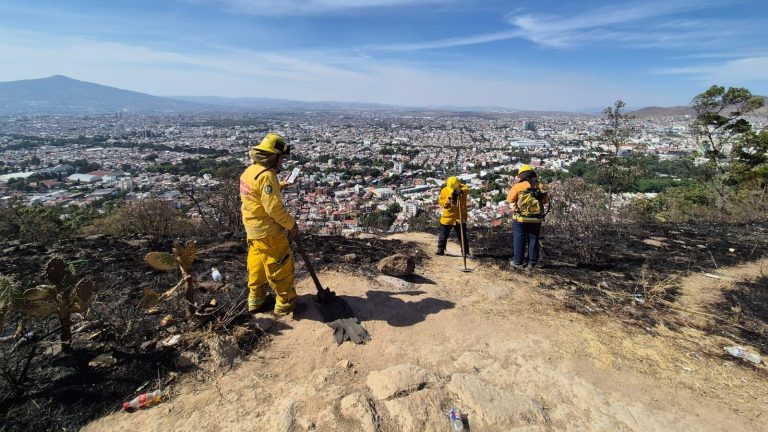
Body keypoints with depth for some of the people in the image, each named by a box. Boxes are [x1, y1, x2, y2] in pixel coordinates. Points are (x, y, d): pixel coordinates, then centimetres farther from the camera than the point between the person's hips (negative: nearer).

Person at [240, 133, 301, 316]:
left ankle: (255, 300, 36)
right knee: (281, 268, 5)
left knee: (257, 266, 21)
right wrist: (291, 224, -15)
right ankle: (285, 304, 18)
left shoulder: (250, 171, 6)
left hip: (253, 230, 9)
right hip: (269, 232, -9)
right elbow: (274, 207, -26)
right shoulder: (266, 176, -24)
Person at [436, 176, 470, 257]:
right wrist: (447, 201, -20)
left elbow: (467, 189, -32)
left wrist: (461, 191, -55)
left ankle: (466, 252, 23)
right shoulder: (444, 190, -6)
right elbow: (440, 201, 1)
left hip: (460, 217, 0)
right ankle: (440, 250, 22)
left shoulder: (462, 188, -9)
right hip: (447, 217, 1)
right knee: (443, 235, 7)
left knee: (463, 236, 10)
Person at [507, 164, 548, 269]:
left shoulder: (518, 186, -10)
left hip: (521, 218, -3)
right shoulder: (540, 186, 1)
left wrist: (514, 185, 8)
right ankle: (532, 262, 18)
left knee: (519, 240, 7)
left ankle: (517, 262, 12)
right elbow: (545, 200, 10)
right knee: (533, 240, 12)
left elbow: (510, 199, -1)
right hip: (536, 219, 3)